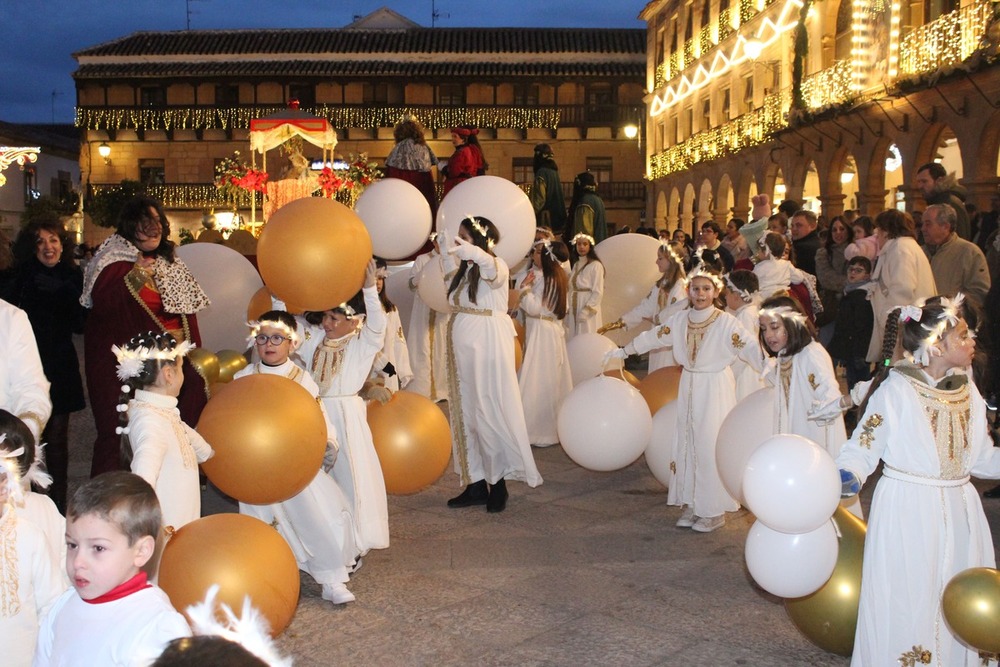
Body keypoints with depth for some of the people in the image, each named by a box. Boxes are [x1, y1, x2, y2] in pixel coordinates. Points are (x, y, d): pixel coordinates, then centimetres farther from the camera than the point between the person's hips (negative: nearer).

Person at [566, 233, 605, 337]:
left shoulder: (596, 265, -8)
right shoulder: (576, 265, 14)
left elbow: (598, 293, -12)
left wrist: (586, 311, -17)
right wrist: (568, 310, 8)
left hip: (588, 313, -7)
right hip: (574, 312, 7)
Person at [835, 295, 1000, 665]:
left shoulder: (967, 391, 6)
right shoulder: (895, 389, -13)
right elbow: (862, 447, -12)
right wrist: (847, 477, -30)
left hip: (958, 513, 6)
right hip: (907, 513, -6)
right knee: (905, 608, 3)